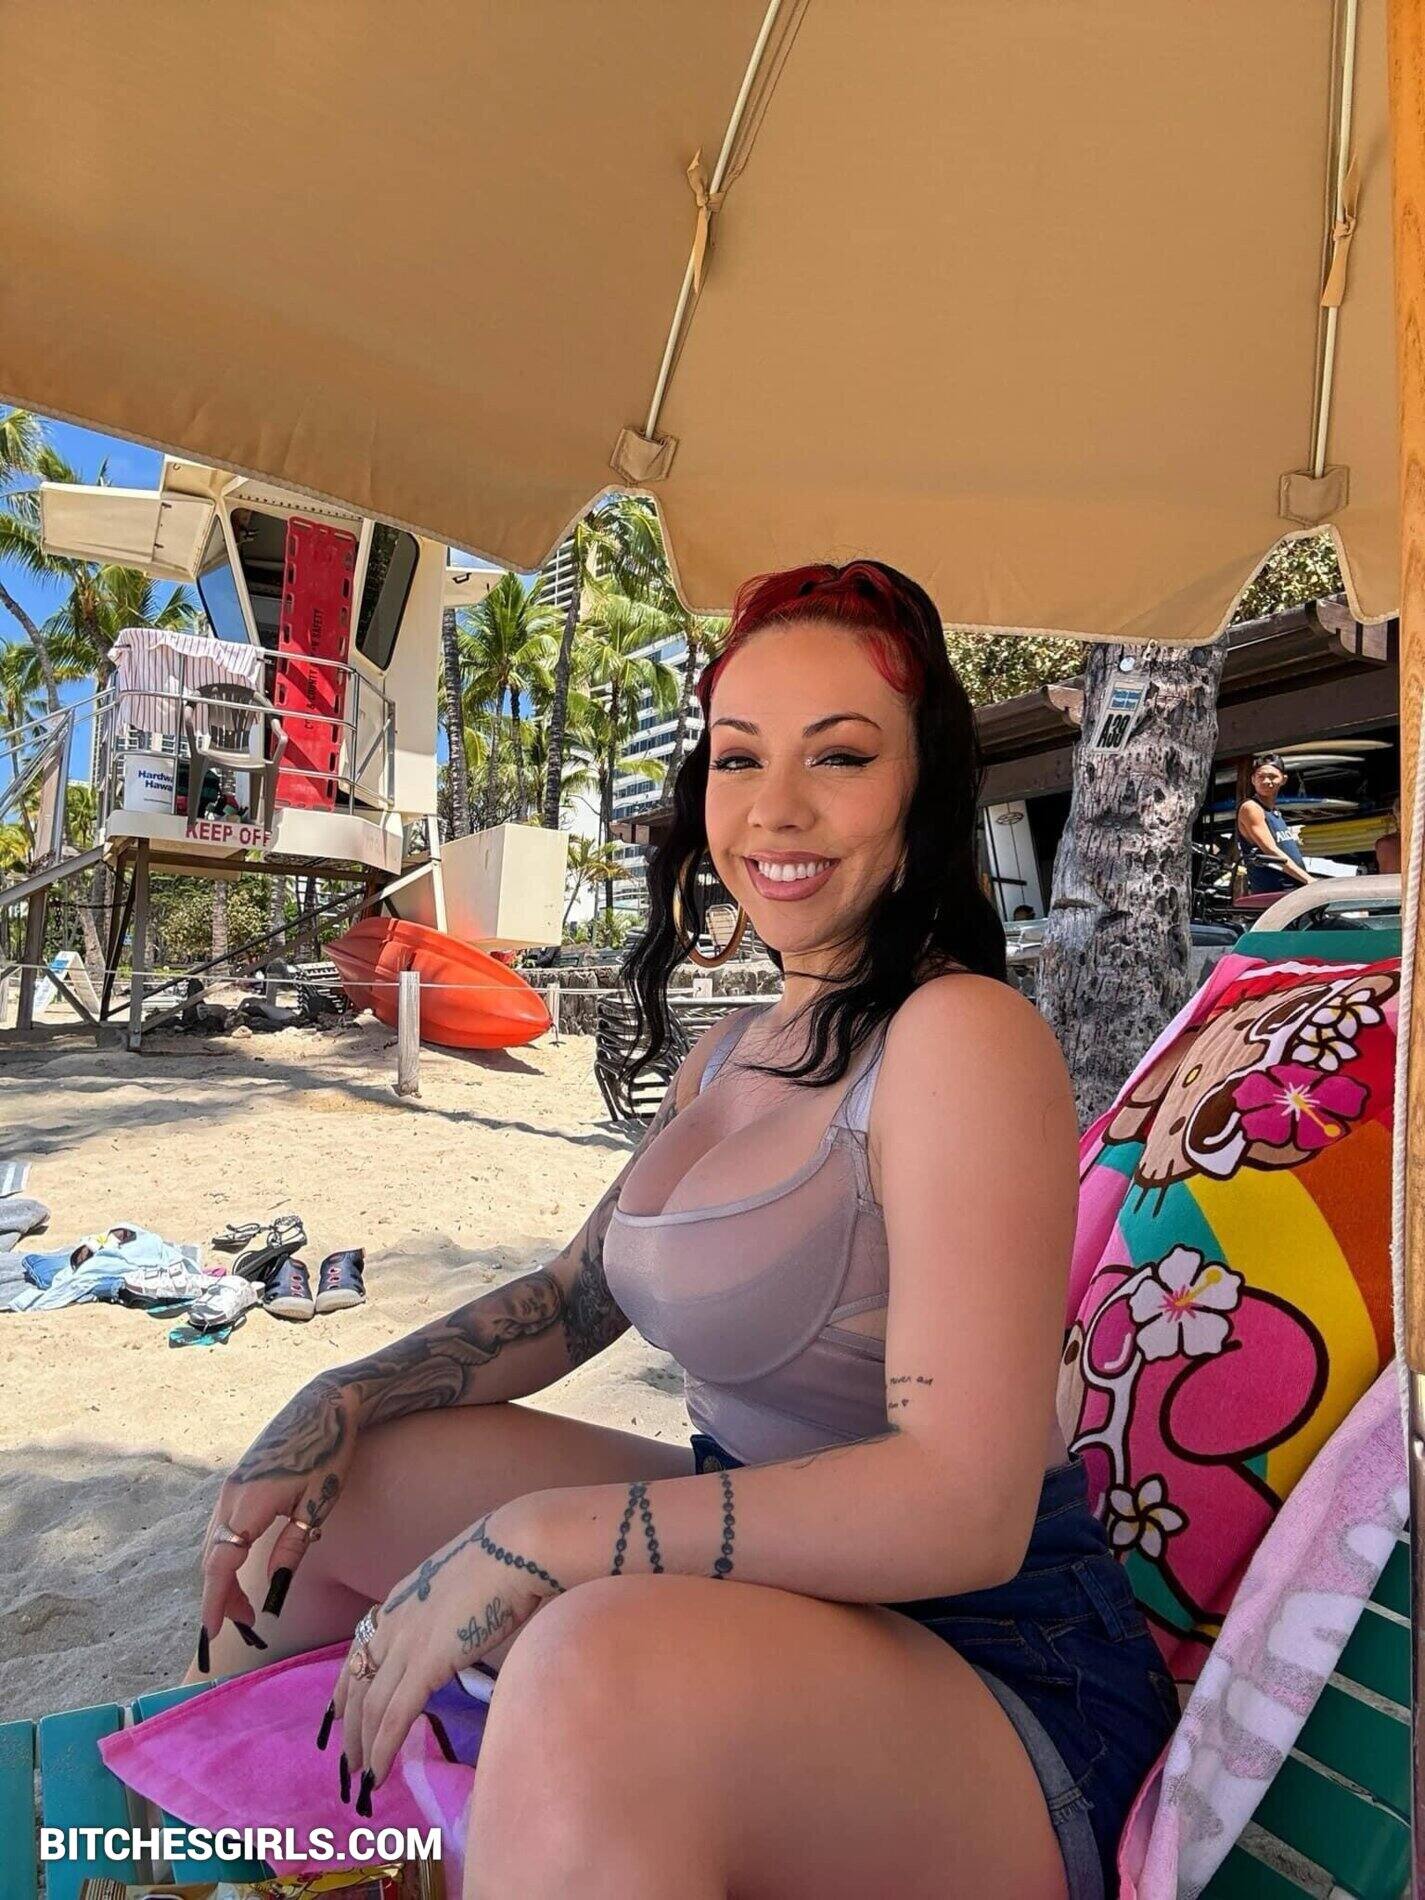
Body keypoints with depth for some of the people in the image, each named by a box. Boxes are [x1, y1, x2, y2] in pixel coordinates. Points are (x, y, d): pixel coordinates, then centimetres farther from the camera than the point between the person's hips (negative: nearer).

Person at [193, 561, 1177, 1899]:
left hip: (983, 1660, -7)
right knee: (315, 1489, 10)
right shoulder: (728, 1054, 7)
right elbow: (573, 1297, 15)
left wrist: (533, 1538, -25)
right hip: (761, 1564, 8)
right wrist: (345, 1399, 2)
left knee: (599, 1666, -38)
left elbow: (964, 1507, -24)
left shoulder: (963, 1034, -20)